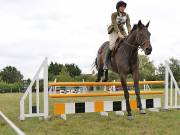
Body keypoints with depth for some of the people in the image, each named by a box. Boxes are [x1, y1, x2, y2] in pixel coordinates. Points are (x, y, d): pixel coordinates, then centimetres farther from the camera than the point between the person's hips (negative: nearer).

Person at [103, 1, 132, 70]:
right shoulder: (114, 14, -14)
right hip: (114, 31, -5)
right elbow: (115, 25, -24)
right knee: (112, 46, -24)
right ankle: (105, 63, -15)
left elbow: (128, 25, -10)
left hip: (122, 31, 5)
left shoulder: (126, 15, -2)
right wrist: (119, 34, -36)